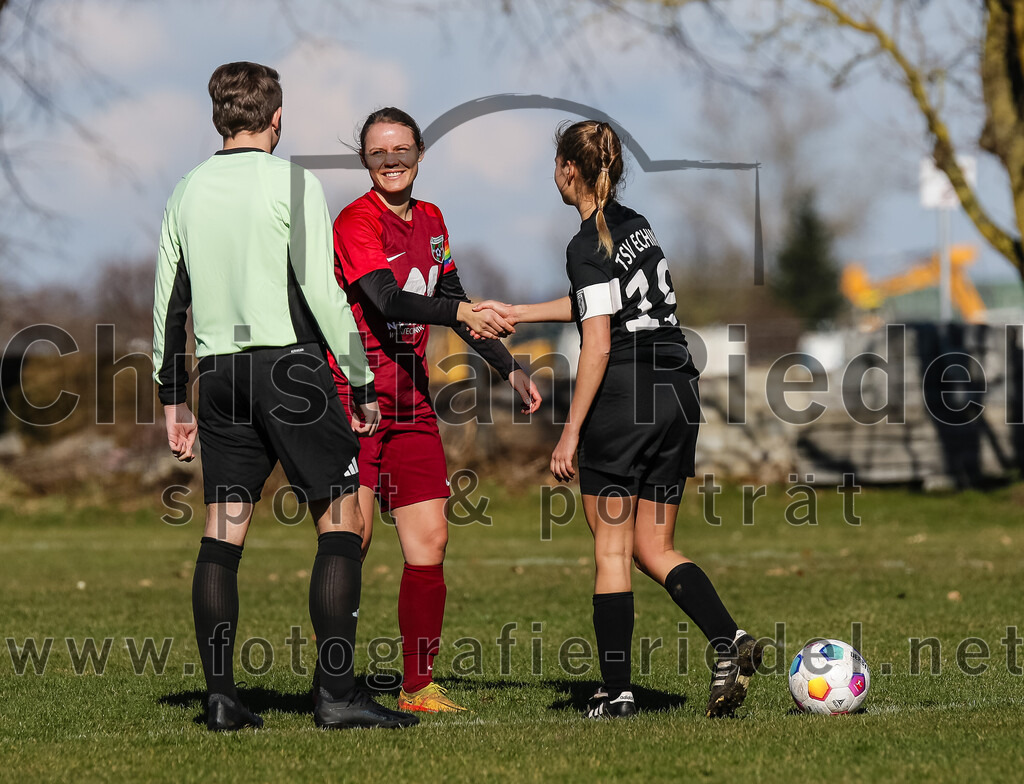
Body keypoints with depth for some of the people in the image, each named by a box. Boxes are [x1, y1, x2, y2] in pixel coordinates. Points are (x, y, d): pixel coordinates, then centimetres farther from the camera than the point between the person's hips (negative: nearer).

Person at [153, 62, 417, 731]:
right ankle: (339, 693, -7)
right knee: (341, 524, -1)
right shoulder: (293, 183, -7)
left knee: (222, 535, 7)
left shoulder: (188, 192, 10)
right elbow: (322, 293, -11)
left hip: (221, 373, 6)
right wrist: (362, 383, -4)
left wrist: (173, 400, 19)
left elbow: (169, 301, 12)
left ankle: (221, 698, 3)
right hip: (292, 364, -6)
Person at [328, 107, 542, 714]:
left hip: (412, 398, 7)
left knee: (429, 542, 1)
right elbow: (387, 300, -24)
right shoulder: (357, 221, -9)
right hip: (355, 392, -7)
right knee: (350, 540, -10)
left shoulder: (430, 220, 15)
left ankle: (418, 687, 9)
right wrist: (461, 313, -39)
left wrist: (508, 368, 26)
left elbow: (451, 299, 26)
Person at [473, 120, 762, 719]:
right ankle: (730, 639, -9)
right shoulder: (637, 225, 14)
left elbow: (598, 346, -15)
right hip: (679, 394, 8)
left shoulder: (589, 247, -11)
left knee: (612, 551, 2)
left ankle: (617, 691, 2)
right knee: (655, 549, 12)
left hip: (624, 396, -7)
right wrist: (517, 313, 33)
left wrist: (571, 433, -11)